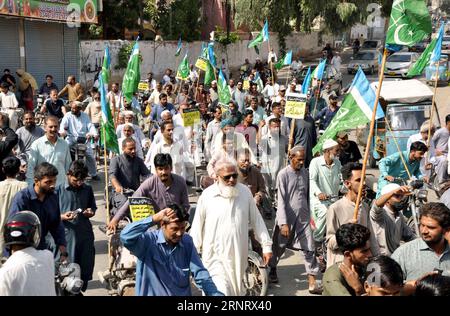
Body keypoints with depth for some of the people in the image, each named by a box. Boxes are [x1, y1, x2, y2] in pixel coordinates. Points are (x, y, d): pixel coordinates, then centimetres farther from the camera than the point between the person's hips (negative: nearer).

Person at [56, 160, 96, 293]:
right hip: (67, 235, -3)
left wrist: (91, 212, -2)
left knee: (86, 269, 9)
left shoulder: (88, 189, 10)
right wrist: (63, 217, -20)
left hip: (86, 234, 4)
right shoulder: (59, 190, -2)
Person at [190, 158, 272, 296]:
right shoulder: (207, 195, -8)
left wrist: (266, 244, 7)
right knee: (221, 292, -12)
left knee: (237, 290, 18)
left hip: (238, 254, 3)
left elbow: (256, 220, 7)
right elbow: (197, 226, -1)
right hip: (215, 255, -3)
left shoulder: (245, 192, 0)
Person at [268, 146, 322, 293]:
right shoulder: (283, 174, -11)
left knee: (309, 249, -3)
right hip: (287, 218, -3)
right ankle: (272, 269, 41)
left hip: (303, 218, 4)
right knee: (279, 247, 15)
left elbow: (307, 195, 11)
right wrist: (284, 223, -19)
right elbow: (281, 200, -14)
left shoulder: (305, 172, 4)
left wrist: (310, 214, 10)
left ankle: (312, 283, 0)